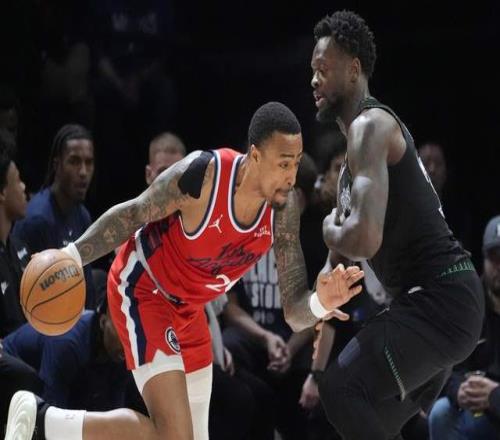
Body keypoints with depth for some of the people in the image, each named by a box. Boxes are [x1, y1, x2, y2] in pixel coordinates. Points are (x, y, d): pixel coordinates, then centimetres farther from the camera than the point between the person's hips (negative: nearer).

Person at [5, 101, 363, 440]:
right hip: (142, 290, -7)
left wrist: (320, 303, -33)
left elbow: (294, 309, -10)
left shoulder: (284, 209, -14)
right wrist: (73, 255, -25)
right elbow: (132, 214, -16)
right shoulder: (202, 174, -31)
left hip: (188, 309, 7)